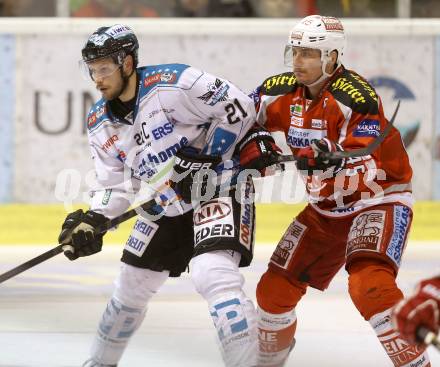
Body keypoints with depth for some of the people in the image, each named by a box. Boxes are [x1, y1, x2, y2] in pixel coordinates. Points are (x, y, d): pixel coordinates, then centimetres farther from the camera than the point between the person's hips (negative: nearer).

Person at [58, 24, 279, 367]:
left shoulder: (173, 84, -22)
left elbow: (238, 109, -19)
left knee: (213, 274, -29)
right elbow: (116, 183, 7)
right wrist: (92, 220, -10)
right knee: (131, 287, 18)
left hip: (219, 187, -8)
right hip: (167, 206, 8)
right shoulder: (101, 125, 2)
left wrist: (205, 157, -21)